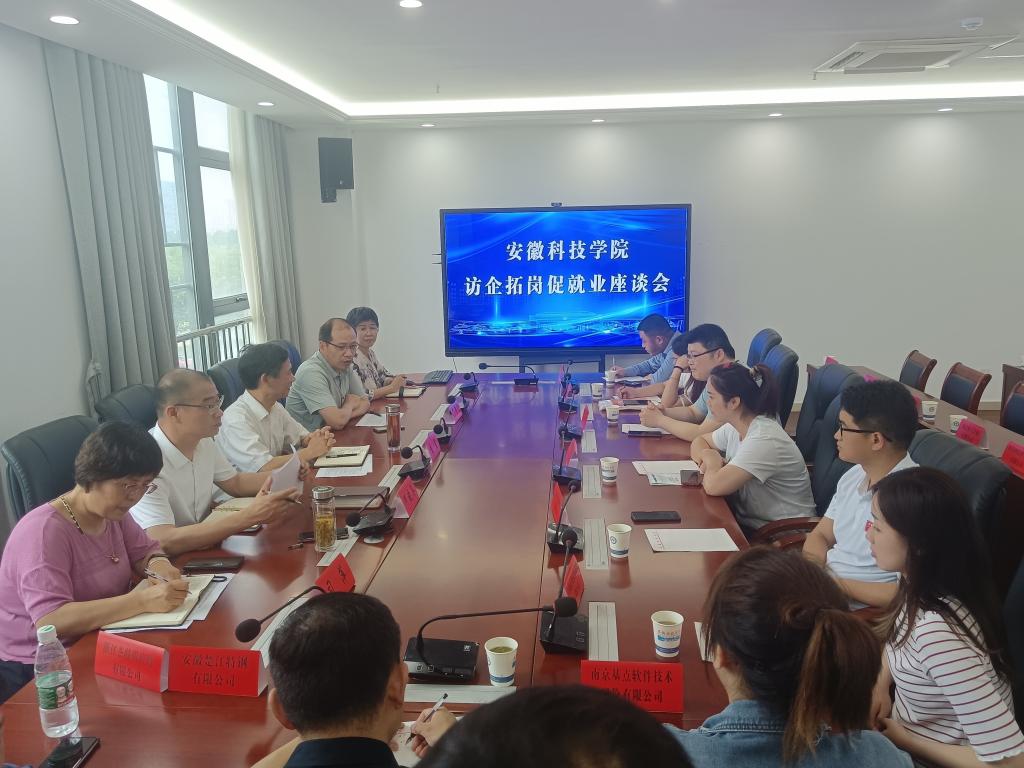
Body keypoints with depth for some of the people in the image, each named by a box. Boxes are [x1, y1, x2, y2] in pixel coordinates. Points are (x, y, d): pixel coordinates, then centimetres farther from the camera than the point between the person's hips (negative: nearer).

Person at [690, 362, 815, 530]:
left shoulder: (765, 440, -25)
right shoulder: (734, 427, 0)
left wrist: (712, 459, -10)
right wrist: (706, 457, -5)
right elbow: (699, 441, 18)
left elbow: (713, 486, -31)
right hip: (744, 520, 8)